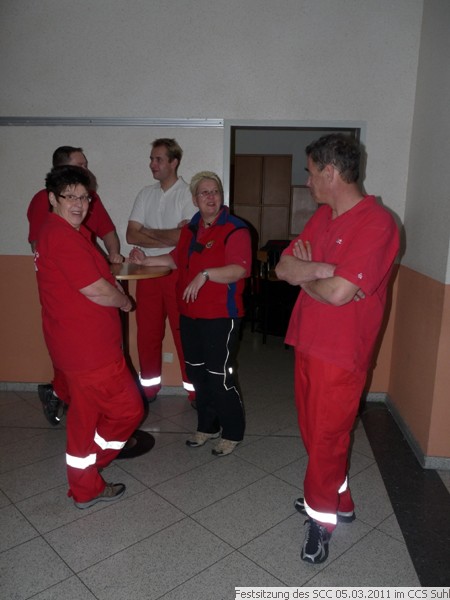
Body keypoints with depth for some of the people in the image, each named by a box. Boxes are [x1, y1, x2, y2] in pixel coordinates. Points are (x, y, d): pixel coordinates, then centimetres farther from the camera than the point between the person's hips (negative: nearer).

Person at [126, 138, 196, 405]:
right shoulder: (146, 194, 12)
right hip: (148, 272, 5)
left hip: (178, 272, -5)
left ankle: (195, 390, 14)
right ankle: (149, 388, 25)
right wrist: (166, 240, -11)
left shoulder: (188, 193, -5)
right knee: (147, 333, 11)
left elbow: (184, 235, -18)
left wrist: (148, 232, -5)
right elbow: (131, 235, 2)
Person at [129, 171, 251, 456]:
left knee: (220, 377, -1)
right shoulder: (191, 228, 13)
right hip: (190, 315, 8)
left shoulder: (235, 229, -12)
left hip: (220, 317, -8)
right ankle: (207, 426, 36)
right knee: (197, 373, 17)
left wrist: (205, 275, -32)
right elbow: (177, 258, 27)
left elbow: (239, 269, -24)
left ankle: (233, 433, 20)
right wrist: (147, 260, 18)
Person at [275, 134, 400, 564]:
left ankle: (321, 519, 28)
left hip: (341, 352, -8)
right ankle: (338, 501, 41)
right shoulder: (323, 216, 9)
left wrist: (304, 274, -7)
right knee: (313, 430, 19)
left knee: (326, 437, 6)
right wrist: (322, 270, -16)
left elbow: (338, 292, -26)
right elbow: (283, 267, 2)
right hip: (308, 342, 8)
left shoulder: (376, 224, -18)